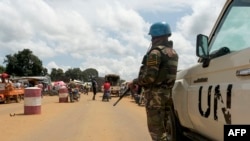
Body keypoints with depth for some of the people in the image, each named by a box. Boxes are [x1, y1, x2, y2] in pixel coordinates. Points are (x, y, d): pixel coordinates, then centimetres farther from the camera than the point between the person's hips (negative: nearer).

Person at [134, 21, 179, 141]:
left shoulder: (156, 52, -15)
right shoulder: (173, 52, 14)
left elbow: (150, 77, -22)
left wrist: (135, 81, -6)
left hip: (155, 94, -9)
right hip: (167, 93, 9)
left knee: (155, 128, -2)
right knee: (162, 126, 17)